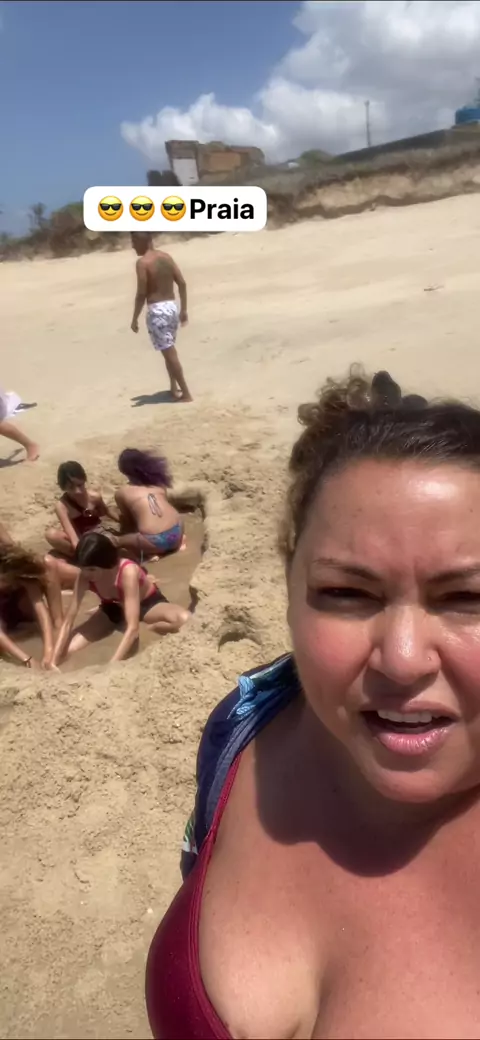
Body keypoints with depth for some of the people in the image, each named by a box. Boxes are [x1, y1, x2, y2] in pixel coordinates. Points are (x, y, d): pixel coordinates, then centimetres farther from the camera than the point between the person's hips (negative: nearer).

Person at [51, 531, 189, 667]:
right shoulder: (85, 576, -26)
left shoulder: (128, 572, -40)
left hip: (148, 604, -4)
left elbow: (132, 628, -43)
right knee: (66, 648, -14)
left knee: (185, 619, -37)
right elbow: (68, 622, -21)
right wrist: (54, 661, -29)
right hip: (114, 608, 4)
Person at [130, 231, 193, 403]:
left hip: (157, 310, -7)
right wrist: (184, 309, 14)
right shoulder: (166, 257, 8)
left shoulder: (142, 262, -12)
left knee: (169, 353, -2)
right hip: (172, 307, 7)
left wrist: (135, 319, -8)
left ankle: (186, 393, -1)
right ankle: (174, 388, 27)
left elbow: (141, 294, -16)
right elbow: (182, 283, 8)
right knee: (170, 350, 21)